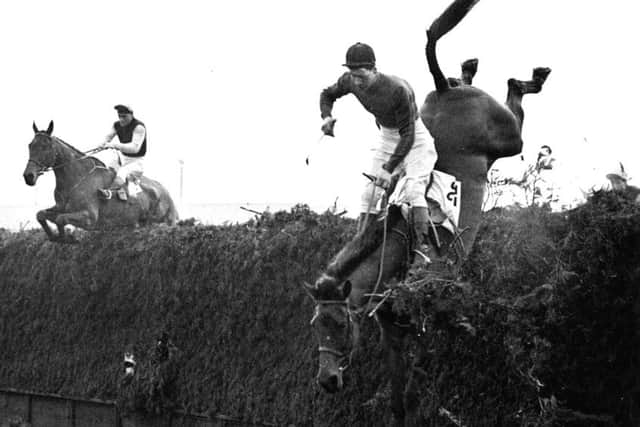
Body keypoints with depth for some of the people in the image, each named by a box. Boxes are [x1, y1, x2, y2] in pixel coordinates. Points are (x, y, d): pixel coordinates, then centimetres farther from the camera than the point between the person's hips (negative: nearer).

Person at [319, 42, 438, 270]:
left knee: (414, 189, -24)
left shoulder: (398, 90, -35)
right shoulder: (350, 82, -16)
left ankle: (422, 249, -27)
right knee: (369, 192, -3)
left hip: (414, 139, -6)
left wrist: (389, 168, -35)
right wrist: (326, 116, -15)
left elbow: (407, 135, -30)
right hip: (386, 138, 6)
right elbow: (328, 94, 7)